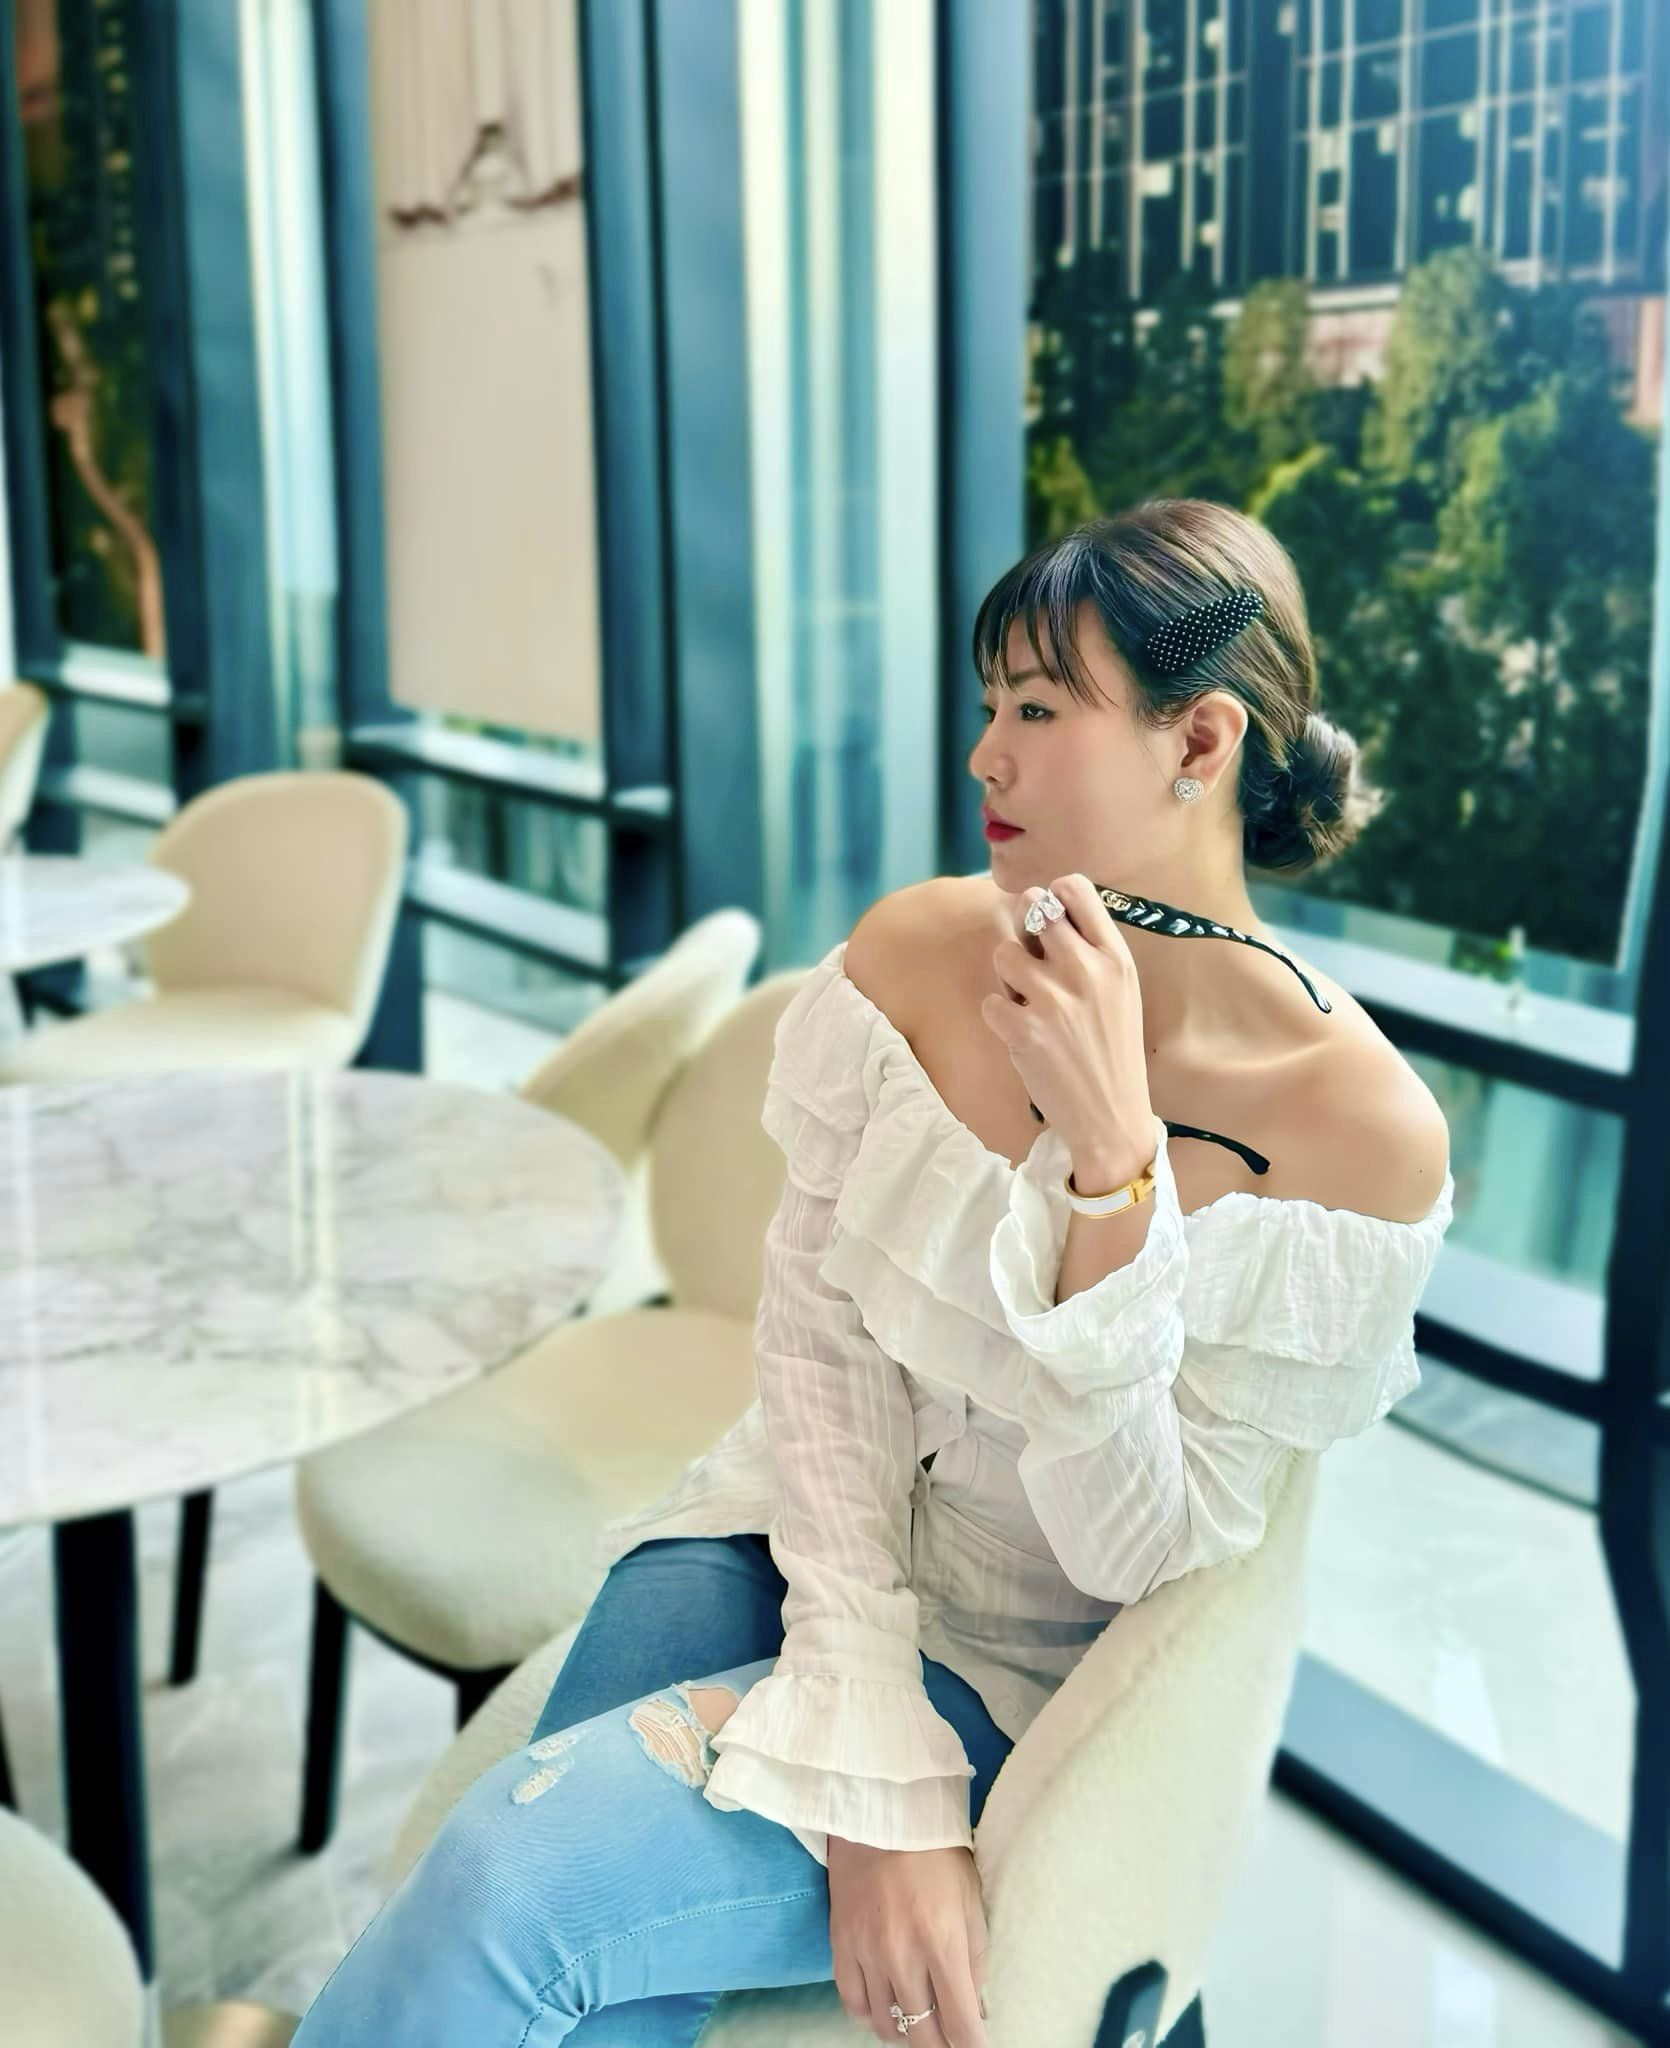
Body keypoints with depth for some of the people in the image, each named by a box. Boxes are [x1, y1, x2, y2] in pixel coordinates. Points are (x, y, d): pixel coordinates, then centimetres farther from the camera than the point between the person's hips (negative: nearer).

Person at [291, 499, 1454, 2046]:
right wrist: (878, 1782, -19)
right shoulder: (914, 955, -9)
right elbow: (816, 1341, -10)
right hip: (804, 1541, 3)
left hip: (1026, 1681, -3)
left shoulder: (1361, 1132, -20)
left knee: (511, 1876, -22)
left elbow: (1141, 1549, -17)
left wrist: (1112, 1153, -30)